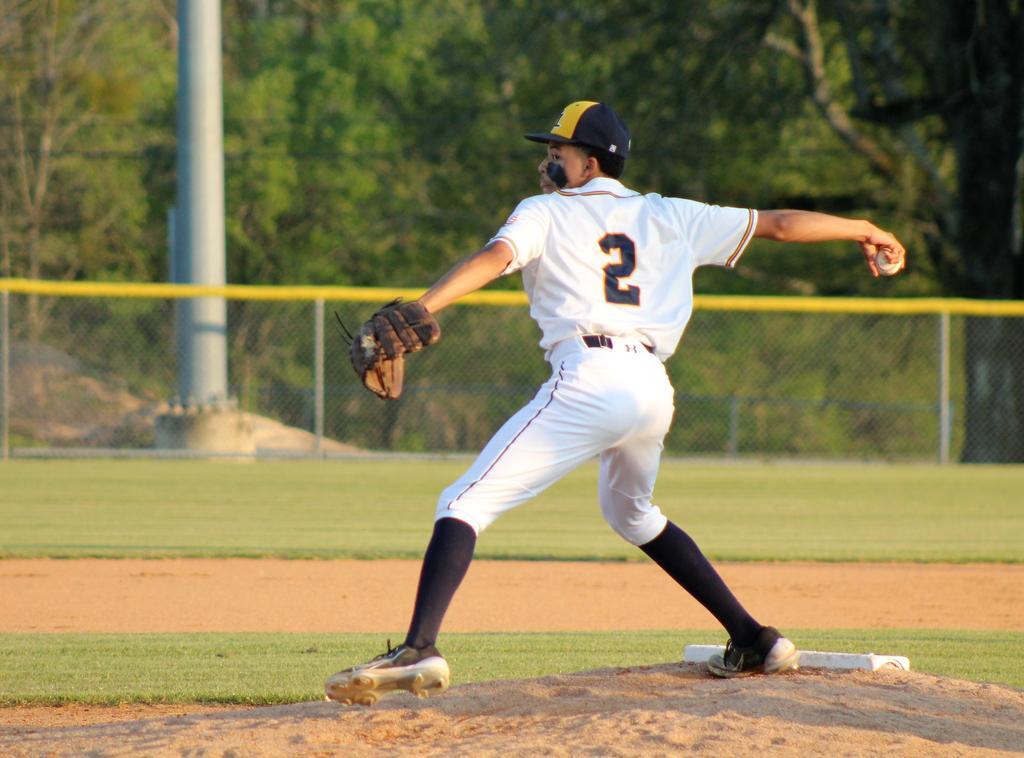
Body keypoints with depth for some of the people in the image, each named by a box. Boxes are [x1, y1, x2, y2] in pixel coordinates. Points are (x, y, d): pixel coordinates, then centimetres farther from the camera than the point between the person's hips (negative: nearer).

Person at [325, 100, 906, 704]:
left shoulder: (547, 213, 11)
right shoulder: (669, 217, 23)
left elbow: (495, 257, -10)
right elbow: (778, 224, 26)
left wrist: (421, 310, -23)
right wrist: (864, 231, 40)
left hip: (588, 379, -6)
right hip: (653, 388, 6)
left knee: (465, 505, -8)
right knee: (633, 513, 33)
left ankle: (419, 650, -29)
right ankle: (754, 641, 29)